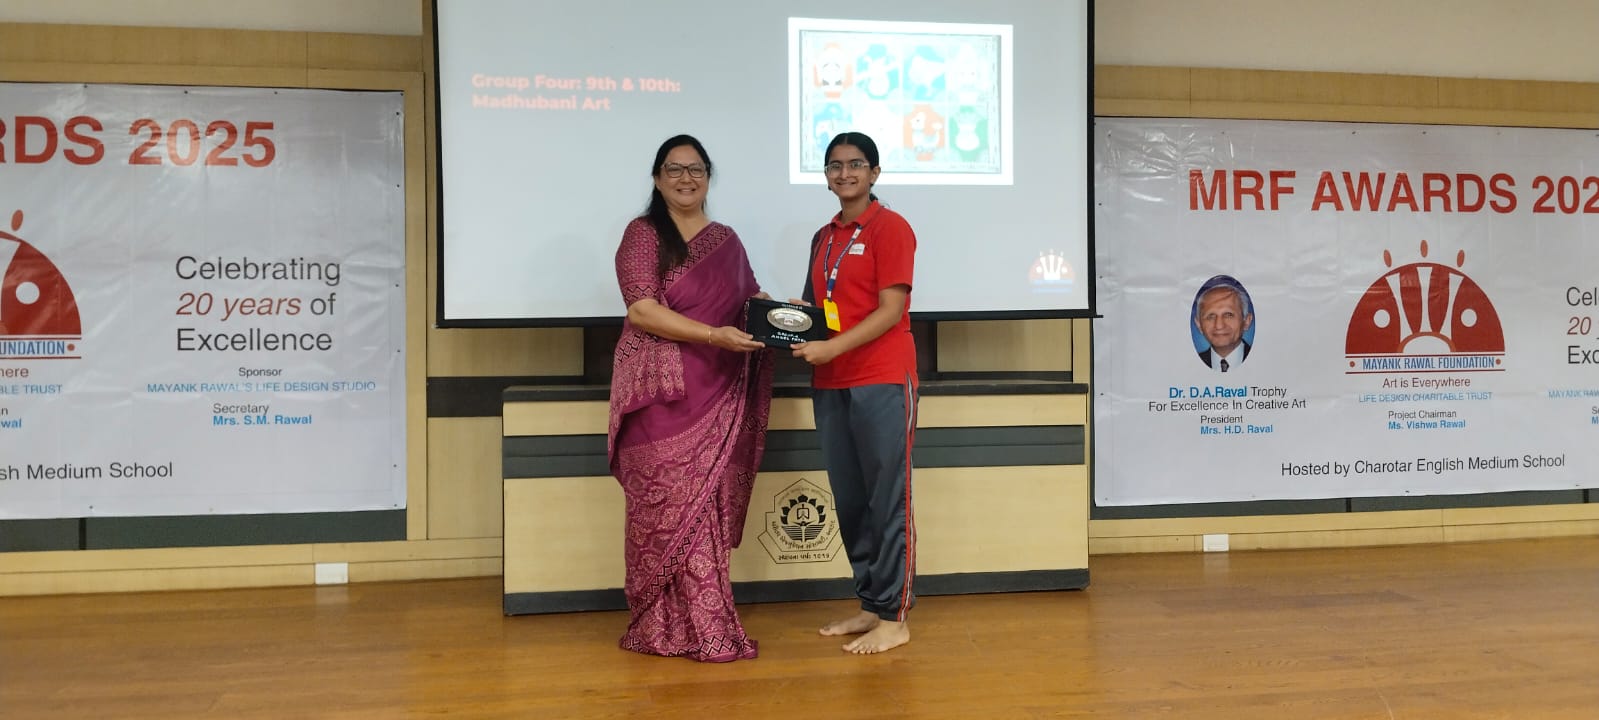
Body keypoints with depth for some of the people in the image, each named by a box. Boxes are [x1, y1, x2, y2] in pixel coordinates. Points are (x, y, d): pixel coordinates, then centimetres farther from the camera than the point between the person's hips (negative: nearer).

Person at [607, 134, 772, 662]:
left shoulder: (726, 240, 17)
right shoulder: (643, 234, 0)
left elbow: (751, 297, 24)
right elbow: (642, 309, -12)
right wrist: (713, 335, -21)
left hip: (717, 394, 5)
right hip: (662, 392, -5)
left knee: (710, 507, 4)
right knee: (666, 506, -5)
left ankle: (701, 623, 13)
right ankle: (667, 626, 5)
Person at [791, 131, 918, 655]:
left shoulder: (890, 228, -5)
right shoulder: (824, 237, 17)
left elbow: (891, 311, -12)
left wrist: (830, 348, -20)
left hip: (882, 382, -7)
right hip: (830, 385, 7)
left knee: (887, 501, -2)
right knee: (849, 502, 11)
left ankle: (894, 618, 5)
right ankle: (870, 605, 22)